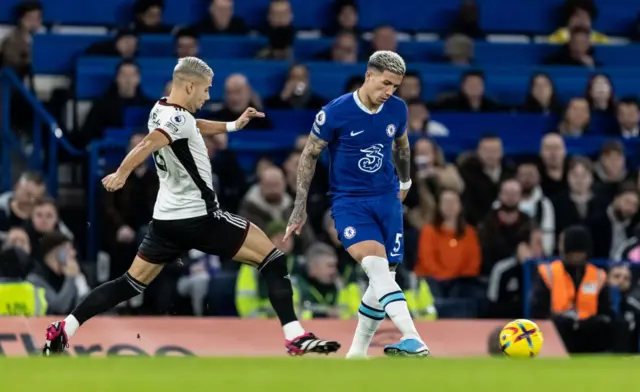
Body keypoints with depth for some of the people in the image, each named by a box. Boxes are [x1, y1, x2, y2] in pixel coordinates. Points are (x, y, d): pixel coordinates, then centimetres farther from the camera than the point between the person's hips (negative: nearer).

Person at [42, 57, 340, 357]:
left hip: (166, 219, 9)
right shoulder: (179, 118, -18)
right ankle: (296, 337, -12)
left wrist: (232, 125, 32)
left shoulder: (161, 111, 10)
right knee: (272, 258, -3)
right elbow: (147, 145, -36)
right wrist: (122, 173, -51)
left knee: (134, 282, 14)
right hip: (198, 217, -9)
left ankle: (63, 330, 6)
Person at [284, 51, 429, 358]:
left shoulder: (397, 109, -2)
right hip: (349, 202, -5)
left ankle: (358, 351, 19)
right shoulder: (335, 113, -14)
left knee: (384, 278, 1)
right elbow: (309, 155, -3)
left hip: (387, 199, 5)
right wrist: (300, 206, -3)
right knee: (376, 266, -26)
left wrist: (405, 182, 32)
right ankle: (413, 341, -39)